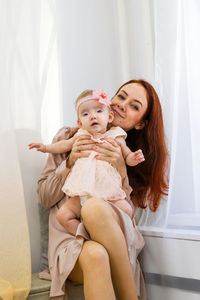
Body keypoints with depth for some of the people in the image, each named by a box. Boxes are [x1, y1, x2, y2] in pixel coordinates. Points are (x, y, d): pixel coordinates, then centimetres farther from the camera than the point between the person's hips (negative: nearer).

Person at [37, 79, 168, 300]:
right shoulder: (68, 138, 5)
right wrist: (70, 162, -11)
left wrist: (121, 171, -14)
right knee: (94, 254, -38)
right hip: (69, 240, -1)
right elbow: (44, 198, 5)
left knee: (94, 207, -34)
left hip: (114, 240, 1)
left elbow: (130, 212, 1)